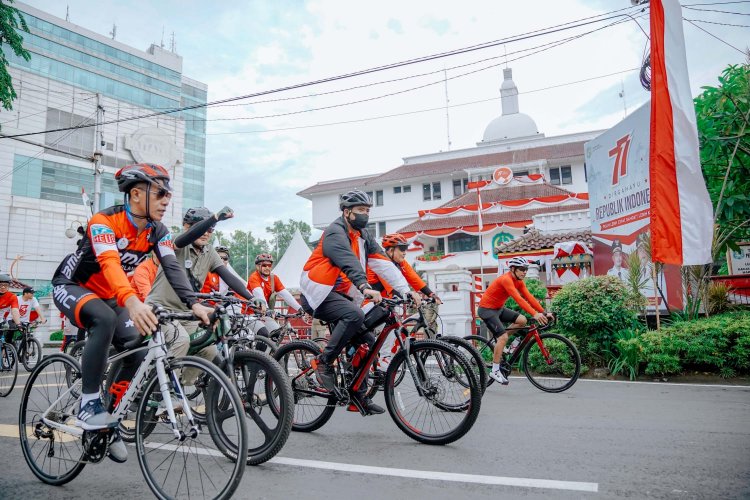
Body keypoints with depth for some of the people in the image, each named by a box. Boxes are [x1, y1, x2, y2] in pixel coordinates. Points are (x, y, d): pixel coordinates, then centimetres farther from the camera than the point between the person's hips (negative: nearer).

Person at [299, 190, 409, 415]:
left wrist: (406, 291, -10)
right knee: (355, 315, -33)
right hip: (319, 294, -8)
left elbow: (384, 264, 0)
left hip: (341, 294, 8)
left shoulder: (363, 236, 10)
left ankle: (359, 395, 10)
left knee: (366, 341, -1)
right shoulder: (335, 232, -14)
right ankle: (324, 361, -17)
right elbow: (348, 261, -32)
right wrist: (365, 288, -48)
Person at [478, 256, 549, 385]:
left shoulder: (519, 281, 1)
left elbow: (529, 297, -6)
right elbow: (518, 299, -37)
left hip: (499, 308, 9)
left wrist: (543, 312, -15)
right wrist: (535, 314, -43)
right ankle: (495, 371, -7)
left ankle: (499, 342, 10)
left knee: (522, 320, -6)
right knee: (503, 337, -17)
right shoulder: (506, 279, -27)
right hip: (486, 309, -9)